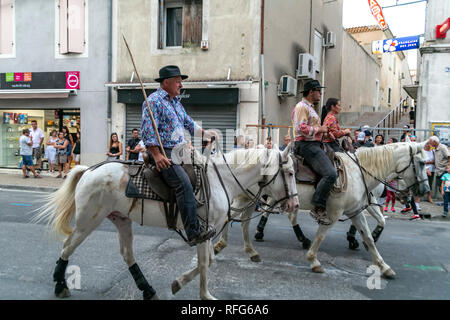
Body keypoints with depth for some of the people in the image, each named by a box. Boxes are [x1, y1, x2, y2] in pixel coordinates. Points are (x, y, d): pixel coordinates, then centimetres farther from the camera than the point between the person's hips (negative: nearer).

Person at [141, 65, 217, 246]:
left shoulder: (176, 102, 22)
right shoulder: (154, 101, -7)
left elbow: (188, 123, 32)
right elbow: (147, 132, -16)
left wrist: (205, 132, 17)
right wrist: (157, 156, -22)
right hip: (163, 153, -10)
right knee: (184, 183, -26)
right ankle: (193, 232, -30)